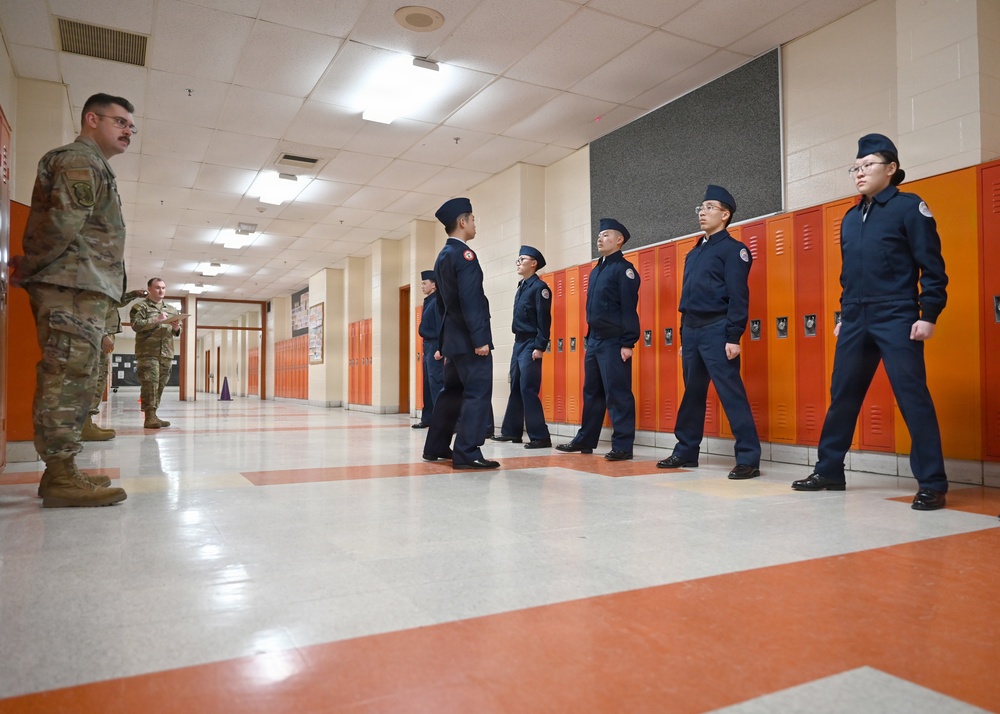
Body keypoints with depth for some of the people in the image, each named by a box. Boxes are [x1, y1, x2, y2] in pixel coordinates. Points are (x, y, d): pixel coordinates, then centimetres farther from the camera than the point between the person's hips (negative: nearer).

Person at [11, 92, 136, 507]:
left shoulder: (93, 167, 29)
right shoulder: (80, 161, -5)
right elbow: (62, 224, -17)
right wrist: (28, 269, -8)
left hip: (81, 290, 10)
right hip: (72, 287, -10)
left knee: (72, 380, 9)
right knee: (69, 378, -12)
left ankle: (61, 471, 14)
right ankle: (60, 477, -12)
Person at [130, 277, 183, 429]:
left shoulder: (171, 309, 22)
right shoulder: (140, 306, 5)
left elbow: (177, 332, 24)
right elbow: (136, 325, -10)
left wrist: (176, 328, 0)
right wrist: (156, 320, -16)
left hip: (166, 354, 6)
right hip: (147, 352, -6)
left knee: (160, 385, 5)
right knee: (150, 383, -12)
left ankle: (153, 415, 10)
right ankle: (149, 416, -12)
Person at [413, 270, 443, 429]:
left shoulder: (438, 301, -11)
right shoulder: (428, 302, 17)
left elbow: (442, 326, -19)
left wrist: (440, 349, -24)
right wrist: (427, 348, 16)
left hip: (435, 347, -10)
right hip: (427, 346, 10)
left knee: (436, 381, -12)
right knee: (428, 384, 13)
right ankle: (427, 418, 20)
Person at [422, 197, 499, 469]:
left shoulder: (442, 256, 17)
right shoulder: (465, 255, -13)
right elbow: (470, 301, -21)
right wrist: (480, 339, -23)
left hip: (453, 337, 10)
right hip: (469, 338, -10)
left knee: (452, 391, 15)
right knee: (478, 392, -8)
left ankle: (435, 447, 21)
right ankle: (467, 453, -9)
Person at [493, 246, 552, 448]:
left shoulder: (539, 287, -9)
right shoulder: (521, 287, 16)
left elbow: (544, 319, -15)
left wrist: (540, 347, -20)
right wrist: (518, 344, 15)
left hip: (530, 345, -9)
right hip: (518, 343, 9)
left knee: (528, 390, -11)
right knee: (515, 389, 12)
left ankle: (540, 437, -6)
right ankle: (511, 431, 21)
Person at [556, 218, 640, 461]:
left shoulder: (624, 269, -7)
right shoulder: (596, 270, 19)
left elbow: (629, 309, -14)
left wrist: (628, 343, -19)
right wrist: (590, 337, 17)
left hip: (614, 342, -9)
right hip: (594, 340, 9)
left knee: (617, 394, -6)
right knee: (592, 392, 14)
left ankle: (623, 446, 0)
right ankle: (585, 440, 22)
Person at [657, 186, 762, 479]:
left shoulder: (733, 249, -3)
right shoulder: (694, 253, 20)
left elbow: (738, 297, -11)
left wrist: (733, 337, -18)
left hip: (716, 331, -8)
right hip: (691, 331, 8)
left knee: (732, 394, -9)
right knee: (692, 394, 13)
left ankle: (749, 459, -5)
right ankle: (686, 451, 23)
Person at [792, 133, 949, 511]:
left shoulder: (909, 207, -1)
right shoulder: (850, 218, 17)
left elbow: (932, 267, -5)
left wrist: (928, 315, -12)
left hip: (896, 320, -6)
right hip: (855, 322, 6)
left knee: (913, 399, -5)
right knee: (842, 397, 9)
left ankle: (932, 483, 3)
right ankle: (828, 470, 19)